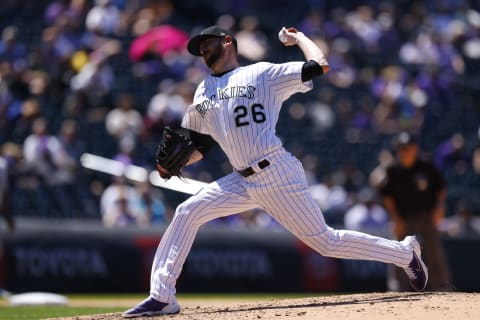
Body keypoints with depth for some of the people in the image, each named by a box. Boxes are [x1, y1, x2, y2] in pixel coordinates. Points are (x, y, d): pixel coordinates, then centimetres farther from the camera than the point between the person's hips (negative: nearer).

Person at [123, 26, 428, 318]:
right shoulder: (203, 93, 19)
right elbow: (199, 147, 19)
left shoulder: (261, 73, 1)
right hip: (243, 181, 6)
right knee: (187, 213, -7)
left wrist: (298, 37, 10)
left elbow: (321, 66, -5)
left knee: (324, 241, -4)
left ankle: (405, 252, 12)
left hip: (277, 173, -6)